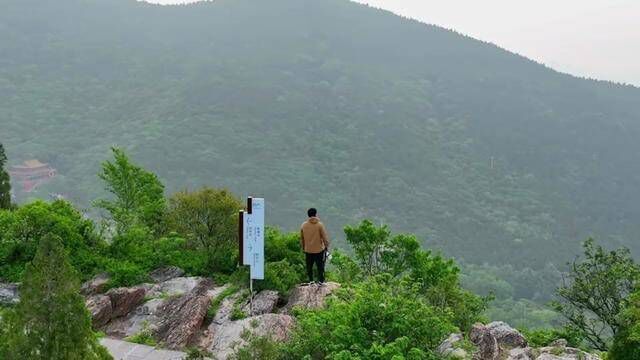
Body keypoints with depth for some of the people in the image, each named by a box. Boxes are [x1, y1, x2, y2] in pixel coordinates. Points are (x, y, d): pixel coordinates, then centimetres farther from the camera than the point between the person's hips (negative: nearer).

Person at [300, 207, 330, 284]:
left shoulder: (303, 225, -2)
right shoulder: (320, 224, -13)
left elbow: (301, 238, 6)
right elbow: (325, 237, -10)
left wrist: (303, 248, 18)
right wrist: (326, 246, 2)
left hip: (308, 250, 3)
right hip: (319, 249, -3)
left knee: (309, 266, 15)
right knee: (320, 266, 8)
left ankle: (311, 281, 20)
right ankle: (321, 281, 10)